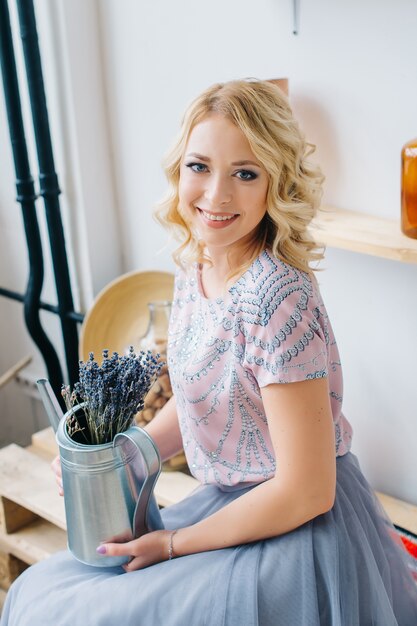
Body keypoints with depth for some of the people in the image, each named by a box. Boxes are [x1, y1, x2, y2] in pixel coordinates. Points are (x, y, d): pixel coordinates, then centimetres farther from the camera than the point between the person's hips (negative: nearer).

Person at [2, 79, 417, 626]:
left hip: (294, 536, -7)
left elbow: (306, 491, -23)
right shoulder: (196, 265, -1)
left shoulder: (276, 298, -27)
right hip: (229, 499, 8)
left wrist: (176, 544, -12)